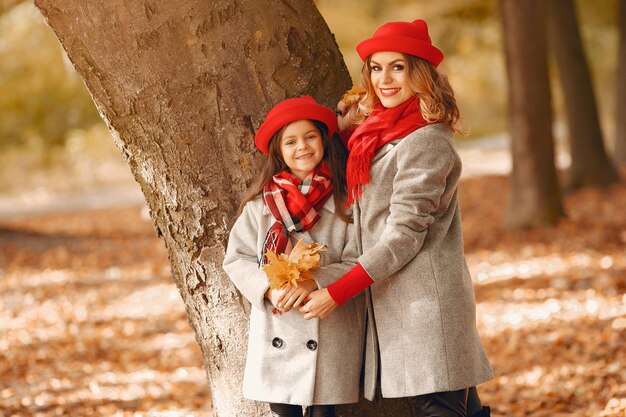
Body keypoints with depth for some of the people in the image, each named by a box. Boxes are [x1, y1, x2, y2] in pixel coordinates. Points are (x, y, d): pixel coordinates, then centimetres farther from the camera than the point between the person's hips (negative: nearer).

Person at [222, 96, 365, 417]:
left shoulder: (345, 201, -1)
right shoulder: (260, 205, 4)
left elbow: (358, 264, -5)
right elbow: (237, 259, 5)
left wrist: (315, 282, -19)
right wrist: (269, 288, -12)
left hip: (331, 329, -2)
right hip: (277, 329, 2)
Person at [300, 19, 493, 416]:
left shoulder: (426, 141, -14)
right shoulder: (377, 131, 14)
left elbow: (405, 233, -16)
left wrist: (337, 292, -15)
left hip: (426, 295, -8)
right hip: (391, 298, 8)